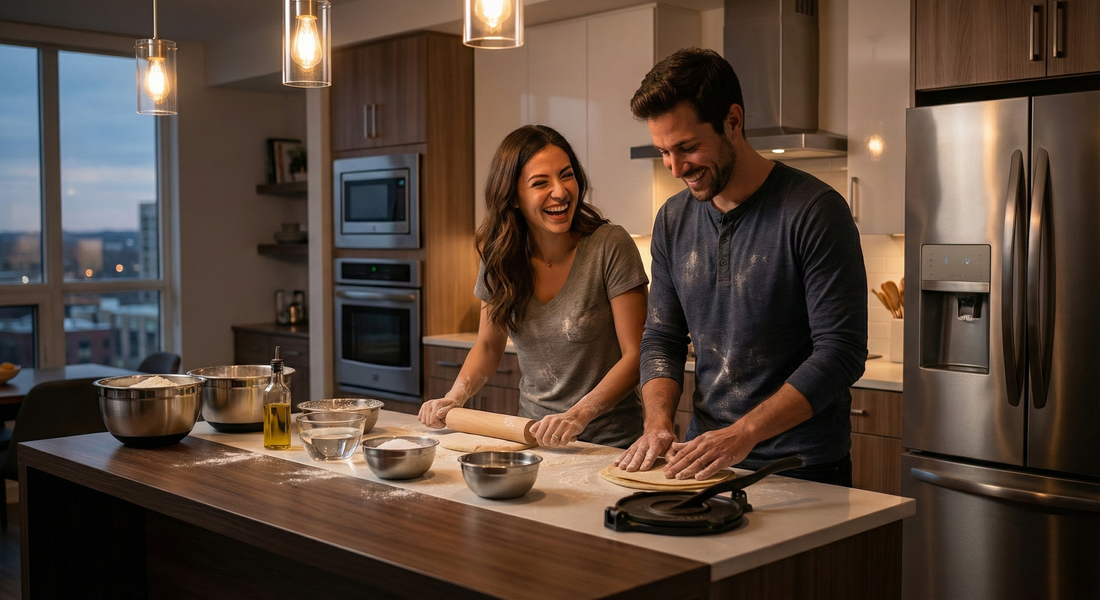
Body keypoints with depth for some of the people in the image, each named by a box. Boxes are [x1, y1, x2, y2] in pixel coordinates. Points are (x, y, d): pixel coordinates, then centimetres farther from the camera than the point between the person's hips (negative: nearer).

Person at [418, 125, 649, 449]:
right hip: (533, 435, 4)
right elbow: (489, 345, 16)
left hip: (608, 442, -4)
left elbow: (636, 355, -10)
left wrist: (579, 415, -23)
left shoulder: (611, 246, -10)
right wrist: (454, 398, -1)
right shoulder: (499, 258, 3)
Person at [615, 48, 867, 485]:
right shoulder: (673, 220, 5)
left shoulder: (815, 211, -14)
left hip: (803, 469, -5)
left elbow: (841, 353, -17)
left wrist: (744, 433, -24)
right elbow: (661, 339, 10)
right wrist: (658, 422, -8)